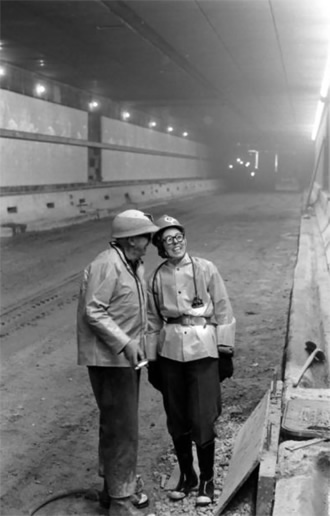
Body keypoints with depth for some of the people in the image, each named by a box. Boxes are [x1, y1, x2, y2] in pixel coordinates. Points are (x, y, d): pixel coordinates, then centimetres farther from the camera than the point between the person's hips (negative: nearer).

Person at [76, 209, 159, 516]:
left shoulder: (135, 265, 11)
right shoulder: (106, 265, -19)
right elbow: (93, 312, -22)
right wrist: (125, 343, -25)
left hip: (127, 357, 10)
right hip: (108, 358, -10)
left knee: (120, 425, 19)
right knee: (121, 428, -4)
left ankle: (114, 488, 33)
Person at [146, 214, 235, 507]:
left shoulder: (206, 270, -3)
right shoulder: (157, 278, 5)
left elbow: (223, 310, 0)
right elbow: (153, 322, 11)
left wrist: (226, 350, -3)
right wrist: (152, 360, 10)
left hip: (203, 351, -3)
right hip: (170, 353, 3)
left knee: (203, 420, -3)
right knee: (177, 421, 11)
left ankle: (207, 481, 17)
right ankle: (187, 476, 30)